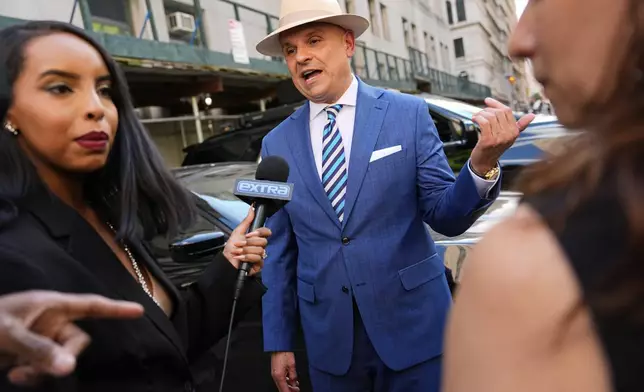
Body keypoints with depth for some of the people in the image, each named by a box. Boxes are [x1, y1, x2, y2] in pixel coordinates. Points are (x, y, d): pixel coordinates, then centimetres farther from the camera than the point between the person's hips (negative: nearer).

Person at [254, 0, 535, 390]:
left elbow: (445, 216, -6)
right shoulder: (277, 144, 2)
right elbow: (279, 251, 5)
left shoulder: (408, 113, -5)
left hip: (413, 325, -2)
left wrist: (483, 161, -24)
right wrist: (279, 342, 6)